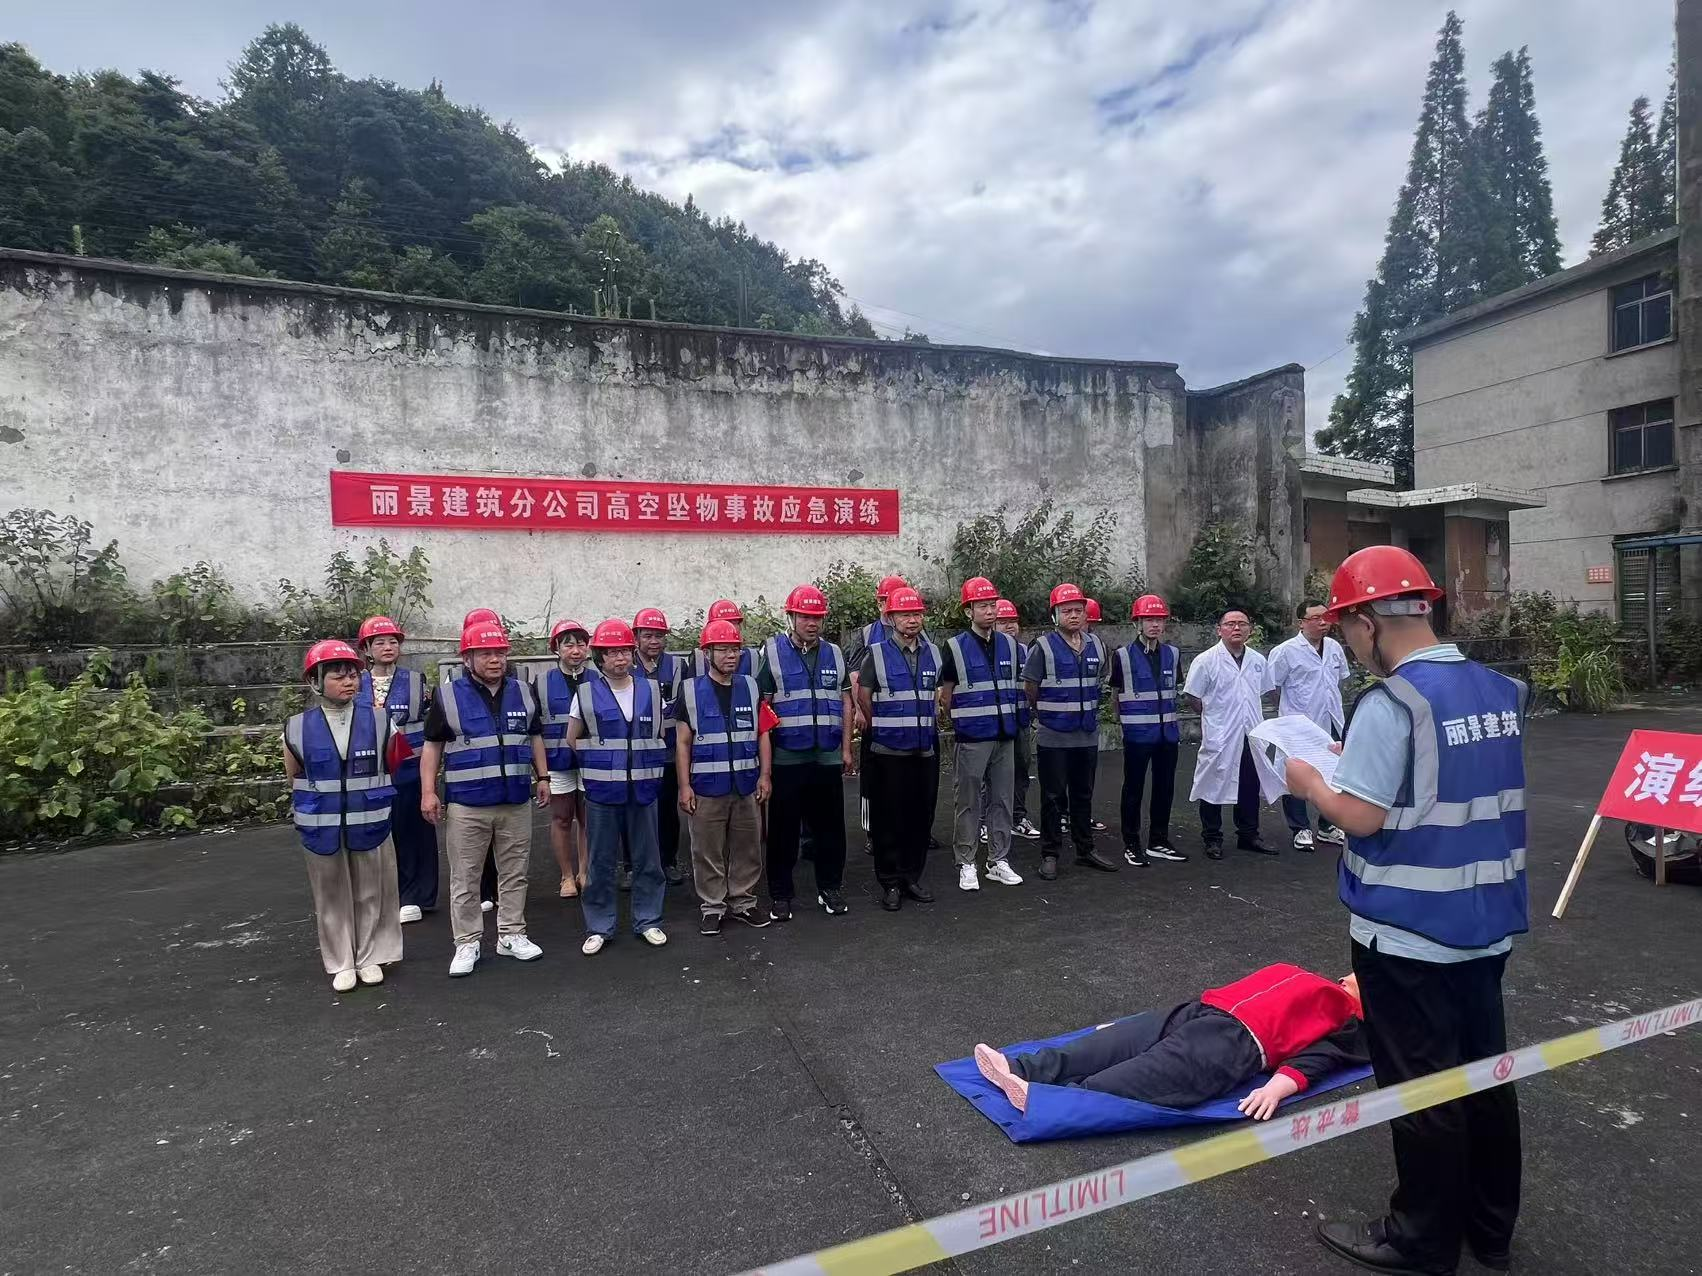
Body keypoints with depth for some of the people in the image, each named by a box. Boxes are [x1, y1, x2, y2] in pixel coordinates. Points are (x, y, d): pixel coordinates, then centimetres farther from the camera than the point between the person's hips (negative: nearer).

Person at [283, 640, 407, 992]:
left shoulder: (379, 721, -6)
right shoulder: (298, 728, -6)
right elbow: (294, 779, 9)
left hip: (370, 824, 0)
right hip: (320, 827, 0)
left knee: (370, 893, 11)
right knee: (332, 896, 11)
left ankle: (372, 957, 28)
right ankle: (341, 963, 26)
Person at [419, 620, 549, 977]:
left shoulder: (523, 692, 6)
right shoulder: (448, 697, -4)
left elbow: (535, 737, 15)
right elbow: (432, 746, 0)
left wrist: (542, 777, 11)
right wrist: (428, 792, -5)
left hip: (515, 803, 3)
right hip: (466, 805, -3)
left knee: (514, 873, 11)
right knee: (465, 878, 6)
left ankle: (511, 935, 24)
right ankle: (467, 943, 18)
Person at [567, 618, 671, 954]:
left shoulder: (651, 690, 3)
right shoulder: (586, 693, -2)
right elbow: (573, 740, 7)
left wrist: (647, 765, 7)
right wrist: (601, 763, 5)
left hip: (643, 789, 2)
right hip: (601, 790, -1)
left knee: (647, 859, 9)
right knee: (600, 862, 7)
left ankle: (648, 920, 24)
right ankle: (599, 927, 20)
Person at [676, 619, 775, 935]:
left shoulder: (751, 687, 5)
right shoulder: (691, 690, -2)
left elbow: (763, 734, 8)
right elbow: (684, 742, 0)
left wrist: (765, 775, 1)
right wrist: (684, 786, -5)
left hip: (746, 785, 2)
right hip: (707, 787, -2)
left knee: (747, 848, 10)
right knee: (708, 851, 6)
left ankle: (743, 902, 25)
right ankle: (713, 907, 20)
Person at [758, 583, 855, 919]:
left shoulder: (834, 653, 10)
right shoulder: (772, 652, -1)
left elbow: (845, 702, 12)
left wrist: (847, 748, 9)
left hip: (828, 757, 3)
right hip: (786, 758, -3)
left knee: (830, 826, 9)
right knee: (783, 828, 5)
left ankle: (830, 888, 24)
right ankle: (780, 894, 17)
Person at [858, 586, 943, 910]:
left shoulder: (933, 653, 8)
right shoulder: (877, 653, -6)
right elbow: (863, 695, 1)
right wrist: (882, 727, 8)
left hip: (926, 749, 4)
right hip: (888, 750, -4)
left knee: (921, 816, 9)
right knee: (889, 819, 2)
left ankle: (912, 877, 23)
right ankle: (890, 883, 13)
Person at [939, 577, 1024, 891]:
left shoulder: (1009, 644, 8)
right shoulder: (955, 647, -5)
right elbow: (946, 696, 0)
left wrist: (1009, 718, 13)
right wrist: (963, 721, 4)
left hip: (1005, 736, 5)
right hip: (971, 739, -4)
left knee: (1001, 800, 11)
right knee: (968, 803, 2)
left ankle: (998, 861, 22)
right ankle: (966, 864, 13)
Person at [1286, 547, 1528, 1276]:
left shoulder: (1390, 704, -21)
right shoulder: (1500, 690, 4)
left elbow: (1362, 818, -22)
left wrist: (1311, 784, -4)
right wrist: (1360, 760, 13)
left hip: (1408, 931, -8)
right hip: (1486, 920, 8)